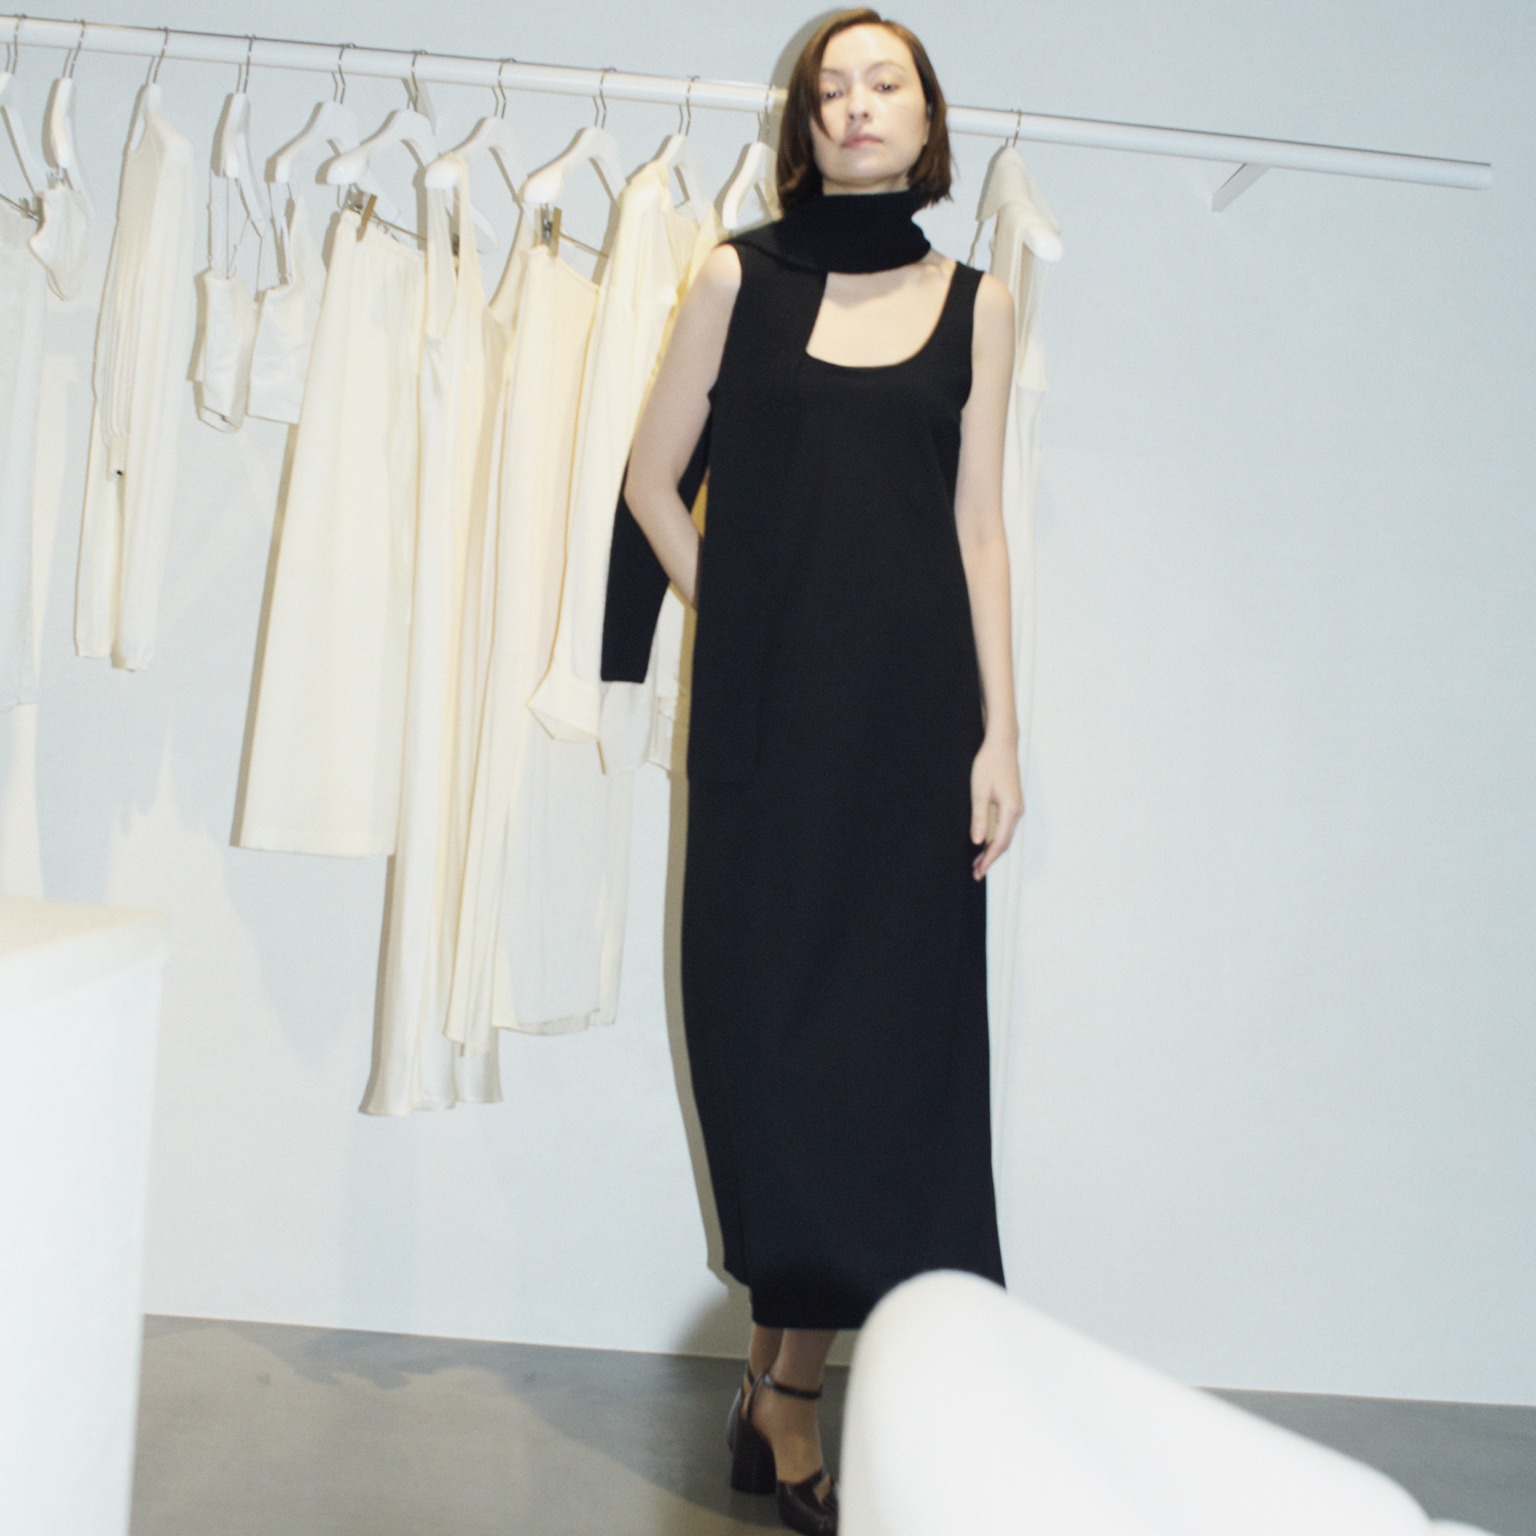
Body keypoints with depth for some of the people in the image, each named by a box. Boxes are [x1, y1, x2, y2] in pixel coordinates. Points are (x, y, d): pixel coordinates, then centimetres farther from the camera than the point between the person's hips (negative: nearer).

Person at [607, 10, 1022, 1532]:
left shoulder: (977, 304, 10)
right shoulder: (738, 277, 7)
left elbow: (978, 521, 7)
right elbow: (653, 477, 10)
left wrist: (997, 726, 1)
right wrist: (737, 618, 6)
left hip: (912, 699, 1)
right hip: (766, 703, -1)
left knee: (886, 1015, 0)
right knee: (767, 1009, 1)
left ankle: (784, 1382, 13)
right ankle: (786, 1384, 16)